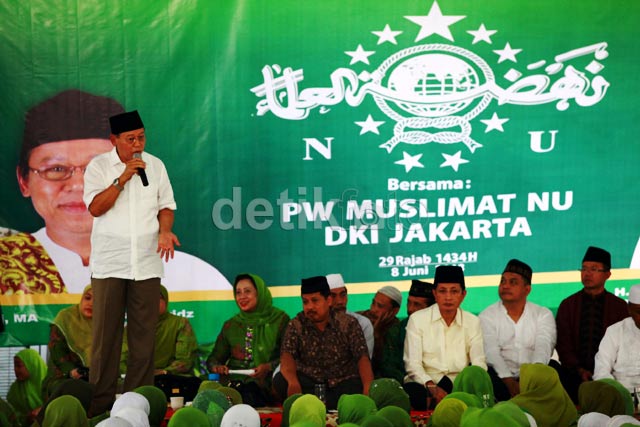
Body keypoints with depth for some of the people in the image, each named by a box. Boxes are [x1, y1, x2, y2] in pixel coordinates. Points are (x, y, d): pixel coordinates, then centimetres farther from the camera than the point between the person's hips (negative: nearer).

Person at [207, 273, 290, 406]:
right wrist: (216, 367, -4)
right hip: (233, 382, 4)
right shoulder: (230, 325, 19)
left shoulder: (279, 320, 7)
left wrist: (269, 367, -15)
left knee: (247, 395, -37)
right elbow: (214, 358, 20)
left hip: (264, 384, -3)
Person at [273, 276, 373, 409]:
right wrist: (293, 382, -34)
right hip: (309, 382, 1)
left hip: (343, 382, -1)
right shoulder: (296, 325, 1)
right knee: (280, 380, -27)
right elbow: (287, 356, -12)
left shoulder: (348, 323, -1)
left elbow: (362, 357, -10)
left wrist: (368, 388, -29)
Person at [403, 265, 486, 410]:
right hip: (423, 383, -3)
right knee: (414, 393, -38)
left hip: (458, 384, 3)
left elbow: (479, 364, 0)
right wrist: (431, 386, -24)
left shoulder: (473, 322, 10)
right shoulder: (417, 319, 3)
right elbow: (412, 364, -5)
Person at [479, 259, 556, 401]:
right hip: (502, 378, -2)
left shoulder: (543, 315, 12)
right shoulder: (487, 316, 8)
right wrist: (509, 382, -26)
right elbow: (491, 352, -8)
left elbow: (543, 347, -7)